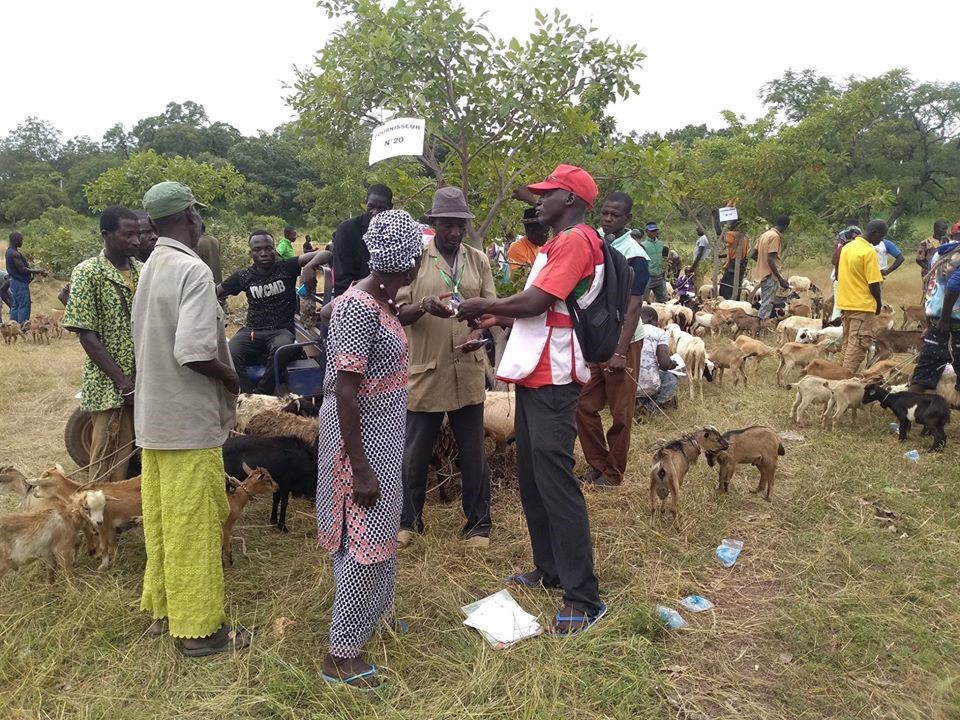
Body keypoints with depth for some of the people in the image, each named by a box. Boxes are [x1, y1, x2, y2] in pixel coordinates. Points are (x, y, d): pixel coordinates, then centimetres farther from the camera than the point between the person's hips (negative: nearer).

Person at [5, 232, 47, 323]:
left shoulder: (10, 251, 12)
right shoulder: (15, 254, -19)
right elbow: (22, 270, -22)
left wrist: (34, 270, 12)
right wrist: (38, 271, -13)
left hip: (15, 281, 10)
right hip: (20, 283, -10)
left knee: (15, 305, 13)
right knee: (24, 305, -7)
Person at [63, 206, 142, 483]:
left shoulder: (143, 271, 7)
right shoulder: (88, 273, -8)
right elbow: (87, 336, -11)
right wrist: (125, 384, -15)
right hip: (111, 388, -5)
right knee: (109, 468, 2)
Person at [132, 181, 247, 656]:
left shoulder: (151, 270, 9)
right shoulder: (193, 271, -19)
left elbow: (153, 341, 14)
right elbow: (194, 353, -27)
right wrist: (233, 380, -9)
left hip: (153, 416, 9)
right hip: (189, 420, -9)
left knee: (161, 519, 18)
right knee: (194, 527, 2)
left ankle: (162, 608, 32)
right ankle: (198, 627, 14)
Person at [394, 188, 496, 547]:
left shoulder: (479, 260, 6)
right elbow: (398, 313, -4)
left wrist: (480, 333, -15)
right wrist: (424, 305, -26)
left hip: (468, 372, 2)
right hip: (424, 371, -2)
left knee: (473, 453, 10)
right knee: (415, 453, 10)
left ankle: (477, 524, 26)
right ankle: (408, 520, 30)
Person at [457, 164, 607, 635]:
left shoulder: (576, 240, -12)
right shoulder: (558, 244, 20)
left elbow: (535, 302, -18)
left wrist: (483, 306, -5)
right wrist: (497, 318, 7)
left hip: (553, 379, -10)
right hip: (534, 373, 10)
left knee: (555, 481, -9)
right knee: (530, 478, 15)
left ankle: (584, 597, -1)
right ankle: (549, 569, 28)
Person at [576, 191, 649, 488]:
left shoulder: (634, 256, -13)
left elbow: (633, 307, -16)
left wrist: (620, 352, -21)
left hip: (622, 341, -6)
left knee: (620, 413, 5)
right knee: (585, 405, 6)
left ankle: (613, 473, 19)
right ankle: (597, 465, 21)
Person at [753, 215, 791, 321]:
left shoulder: (765, 234, 11)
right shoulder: (775, 236, -14)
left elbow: (755, 254, 15)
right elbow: (770, 259, -22)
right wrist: (781, 279, -23)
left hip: (762, 273, 9)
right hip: (770, 275, -9)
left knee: (765, 303, 16)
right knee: (767, 305, -6)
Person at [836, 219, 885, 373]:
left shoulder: (847, 247, 9)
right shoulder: (869, 252, -15)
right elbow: (873, 283, -15)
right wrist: (878, 303, 0)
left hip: (846, 303, 8)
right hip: (863, 304, -8)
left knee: (848, 342, 15)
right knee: (859, 345, -4)